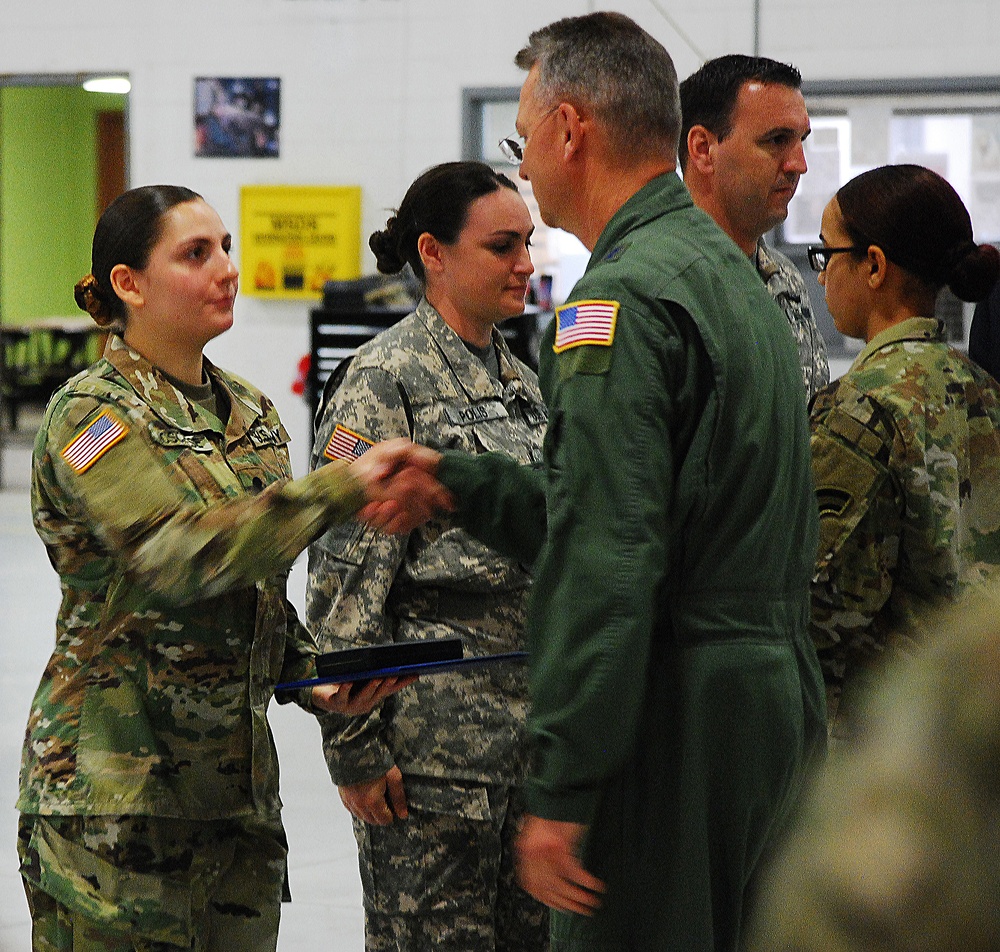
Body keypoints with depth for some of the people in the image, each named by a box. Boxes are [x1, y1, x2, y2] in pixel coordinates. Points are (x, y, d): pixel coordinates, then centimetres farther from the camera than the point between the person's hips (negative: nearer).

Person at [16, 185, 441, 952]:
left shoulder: (250, 413, 13)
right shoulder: (94, 415, -10)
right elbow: (180, 555, -28)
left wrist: (315, 680, 4)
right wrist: (341, 488, -32)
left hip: (235, 770, 7)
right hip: (117, 781, -7)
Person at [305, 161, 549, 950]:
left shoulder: (520, 380, 14)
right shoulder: (385, 381, -10)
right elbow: (346, 576, -14)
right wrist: (353, 742, -17)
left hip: (532, 712, 8)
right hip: (434, 725, -8)